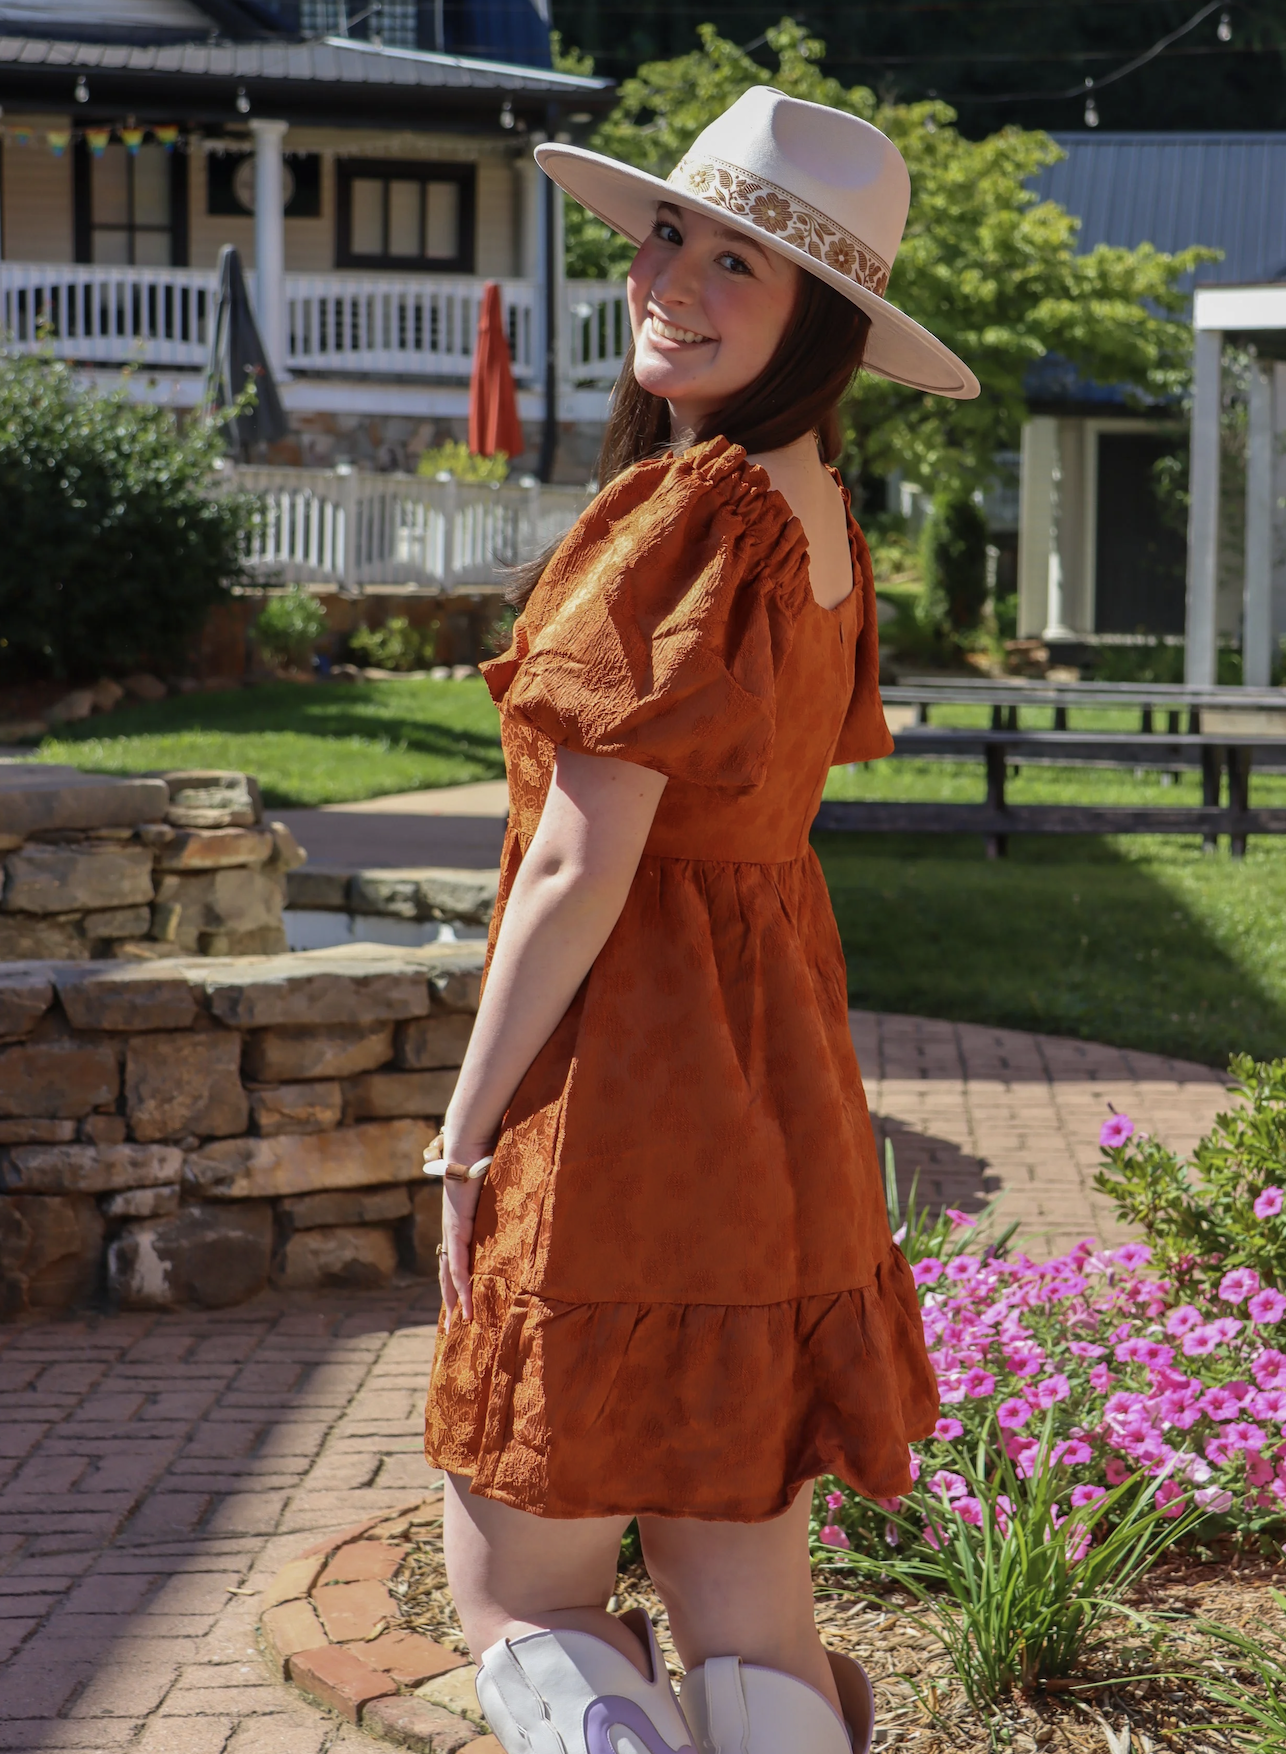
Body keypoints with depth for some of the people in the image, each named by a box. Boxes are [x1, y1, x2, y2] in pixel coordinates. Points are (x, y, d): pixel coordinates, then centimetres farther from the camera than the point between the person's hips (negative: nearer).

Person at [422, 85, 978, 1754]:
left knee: (520, 1609, 2)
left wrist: (467, 1136, -10)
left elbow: (580, 868, -18)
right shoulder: (822, 521, 10)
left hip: (626, 1091, -8)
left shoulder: (686, 513, -16)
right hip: (782, 1110, 8)